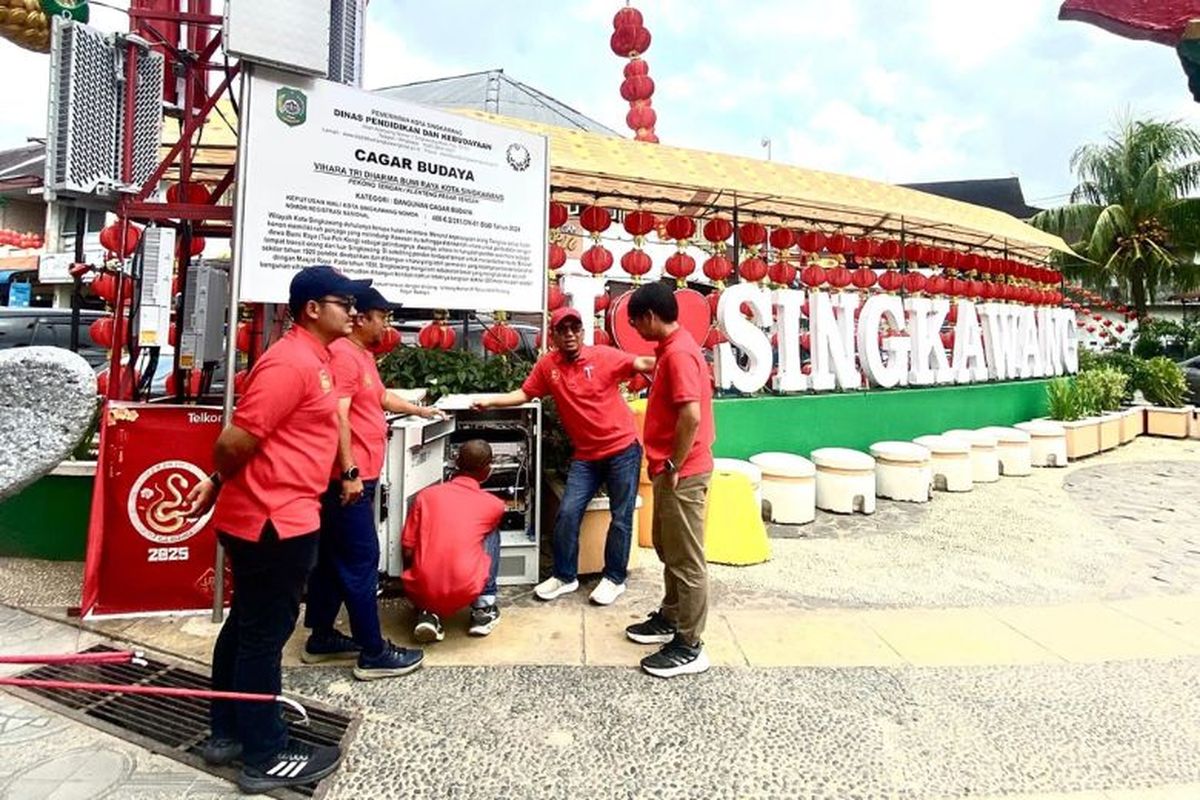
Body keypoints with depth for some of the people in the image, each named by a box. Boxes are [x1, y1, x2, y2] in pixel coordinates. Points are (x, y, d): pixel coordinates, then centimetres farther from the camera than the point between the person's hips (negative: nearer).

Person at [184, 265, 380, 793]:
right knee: (264, 634, 3)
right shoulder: (290, 362, -20)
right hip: (274, 520, -10)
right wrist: (219, 484, -3)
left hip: (272, 514, 10)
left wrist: (220, 486, 19)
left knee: (245, 625, 19)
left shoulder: (313, 358, 12)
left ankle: (228, 734, 35)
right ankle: (265, 757, 19)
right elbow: (237, 440, -22)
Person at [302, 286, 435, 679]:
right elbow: (337, 417, -24)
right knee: (361, 561, -5)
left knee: (333, 557, 17)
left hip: (360, 475, 11)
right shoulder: (343, 355, -16)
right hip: (349, 477, -11)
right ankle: (373, 653, 3)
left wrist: (420, 411, 42)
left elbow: (382, 397, 33)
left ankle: (321, 637, 29)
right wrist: (349, 472, -26)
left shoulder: (363, 354, 17)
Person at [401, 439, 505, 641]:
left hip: (420, 591, 1)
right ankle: (484, 608, 19)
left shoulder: (425, 495, 7)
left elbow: (407, 552, 9)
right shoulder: (494, 504, 7)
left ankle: (428, 613, 10)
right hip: (465, 592, -1)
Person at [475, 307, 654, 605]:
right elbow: (524, 394, 8)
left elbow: (642, 364, -18)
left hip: (623, 448, -3)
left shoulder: (604, 356, -10)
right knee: (567, 513, 1)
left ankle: (614, 578, 21)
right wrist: (491, 401, -3)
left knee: (621, 517, 5)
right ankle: (565, 576, 20)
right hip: (585, 455, 3)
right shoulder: (547, 365, 0)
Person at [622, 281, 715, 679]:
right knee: (668, 550, 22)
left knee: (687, 560, 0)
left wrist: (674, 466, -19)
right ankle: (670, 619, 38)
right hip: (673, 470, 11)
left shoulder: (679, 353, -20)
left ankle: (689, 647, 13)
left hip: (682, 474, -11)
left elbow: (691, 415, -28)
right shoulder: (673, 347, 13)